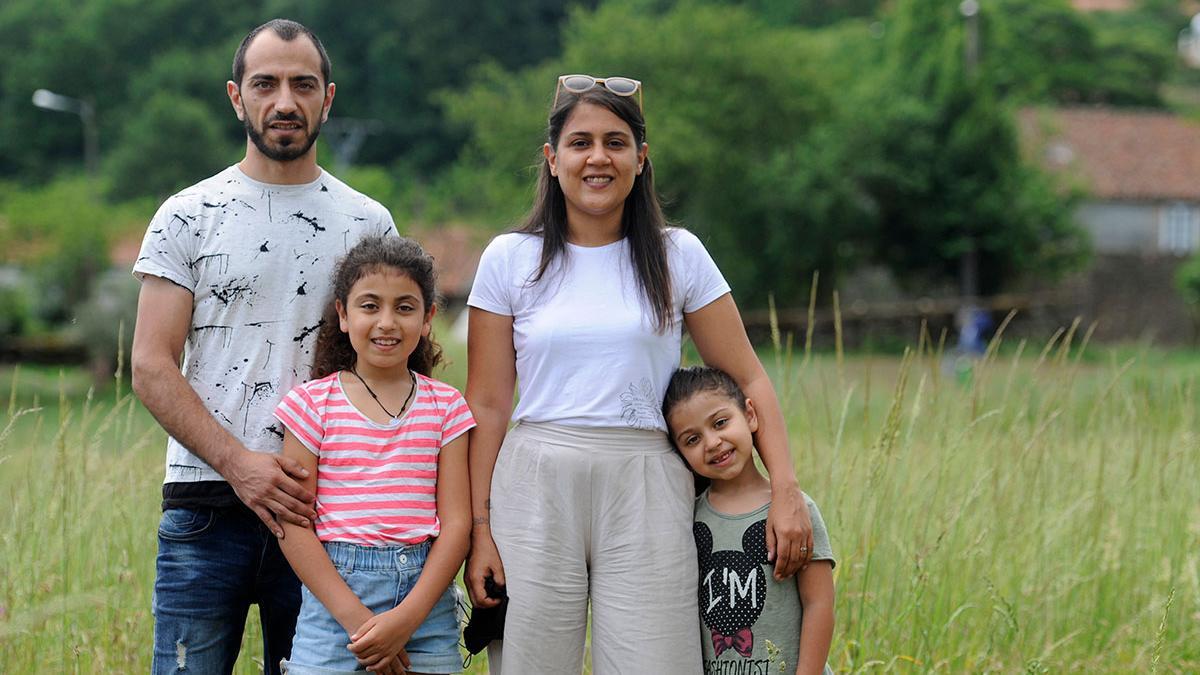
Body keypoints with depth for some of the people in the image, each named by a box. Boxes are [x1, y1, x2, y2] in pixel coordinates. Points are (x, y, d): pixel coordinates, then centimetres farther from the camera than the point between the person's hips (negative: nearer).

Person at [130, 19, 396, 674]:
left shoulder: (368, 224, 9)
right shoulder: (187, 218, 4)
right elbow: (152, 367, -1)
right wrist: (237, 461, -14)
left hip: (322, 508, 1)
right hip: (204, 505, -1)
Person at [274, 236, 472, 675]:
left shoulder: (446, 406, 6)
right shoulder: (313, 404, 1)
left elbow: (456, 522, 1)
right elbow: (294, 528, -3)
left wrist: (408, 617, -11)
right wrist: (356, 618, -12)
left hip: (425, 592, 2)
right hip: (334, 593, -1)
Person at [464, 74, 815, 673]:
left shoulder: (677, 255, 7)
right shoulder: (509, 259, 6)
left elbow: (747, 379, 8)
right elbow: (486, 405, 5)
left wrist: (786, 490, -4)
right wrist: (478, 527, -3)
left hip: (644, 491, 0)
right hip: (535, 488, 0)